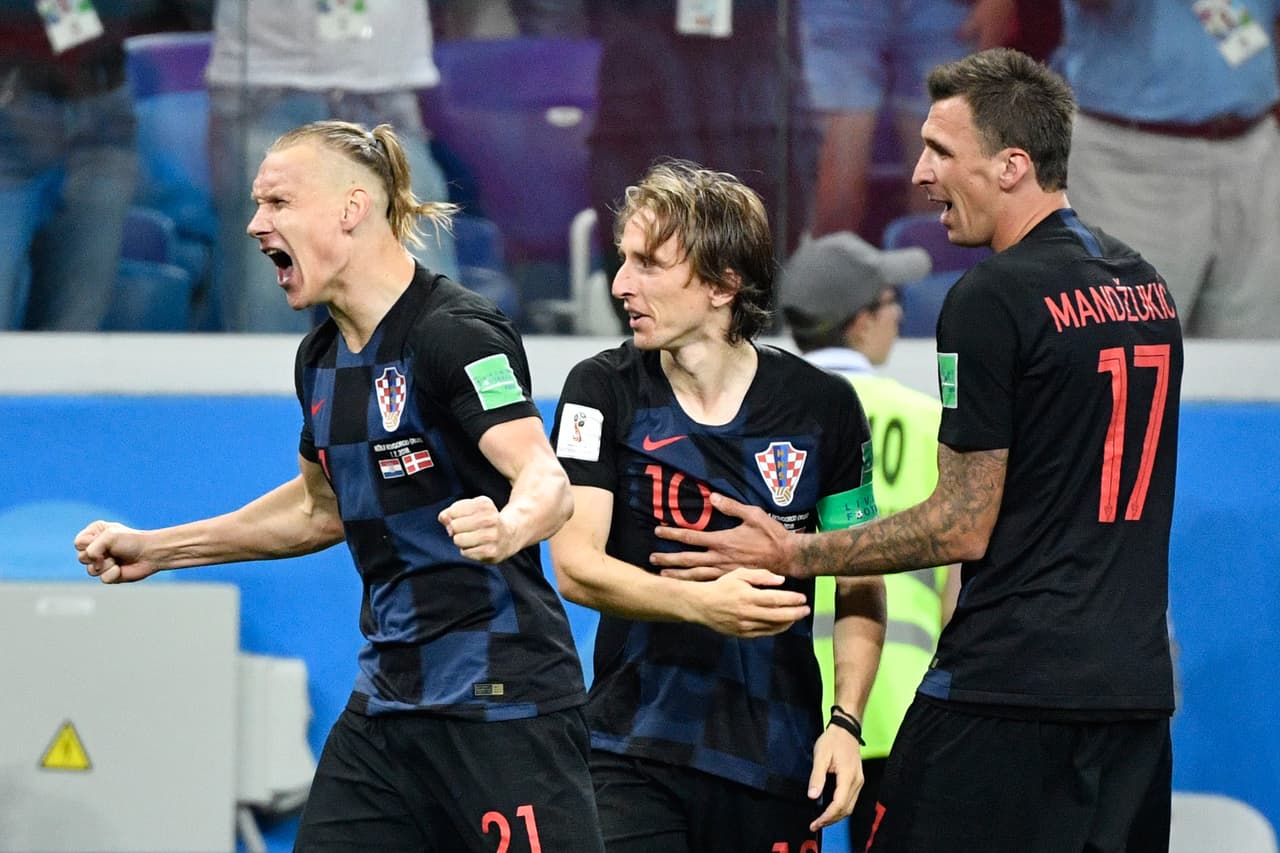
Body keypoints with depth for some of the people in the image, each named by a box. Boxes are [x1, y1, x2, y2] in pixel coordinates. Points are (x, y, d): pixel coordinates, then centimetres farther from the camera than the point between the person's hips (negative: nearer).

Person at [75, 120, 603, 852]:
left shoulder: (455, 331, -14)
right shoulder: (322, 358, 12)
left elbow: (547, 479, -26)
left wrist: (509, 525, -50)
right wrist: (156, 548, 28)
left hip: (500, 701, -8)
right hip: (388, 702, 8)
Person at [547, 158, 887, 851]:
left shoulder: (822, 404, -1)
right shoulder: (603, 391, -2)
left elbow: (861, 587, 6)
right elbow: (575, 566, -11)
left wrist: (846, 721, -8)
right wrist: (700, 603, -28)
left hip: (776, 761, 1)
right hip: (634, 755, -1)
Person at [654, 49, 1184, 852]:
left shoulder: (992, 298, -12)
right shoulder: (1147, 284, 13)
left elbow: (965, 528, -11)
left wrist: (793, 556, -4)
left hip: (1008, 688, -8)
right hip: (1138, 687, 8)